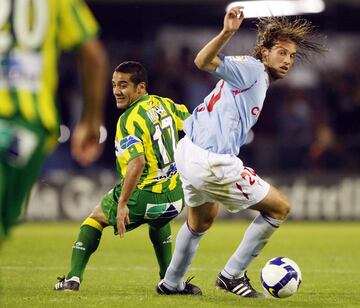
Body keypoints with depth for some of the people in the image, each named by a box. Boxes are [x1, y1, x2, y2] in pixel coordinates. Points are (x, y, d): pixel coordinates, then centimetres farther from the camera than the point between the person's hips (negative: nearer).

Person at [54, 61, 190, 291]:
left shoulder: (129, 120, -18)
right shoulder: (164, 104, 4)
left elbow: (138, 162, -31)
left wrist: (122, 204, -28)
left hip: (143, 199, -6)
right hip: (176, 198, 6)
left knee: (96, 217, 20)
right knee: (158, 222, 41)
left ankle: (74, 278, 12)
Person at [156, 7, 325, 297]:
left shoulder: (257, 78, 19)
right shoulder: (252, 68, -9)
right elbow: (204, 62, -24)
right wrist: (227, 33, -39)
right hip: (213, 164, -10)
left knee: (202, 220, 34)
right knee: (280, 207, 2)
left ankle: (171, 283, 48)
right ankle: (232, 274, 7)